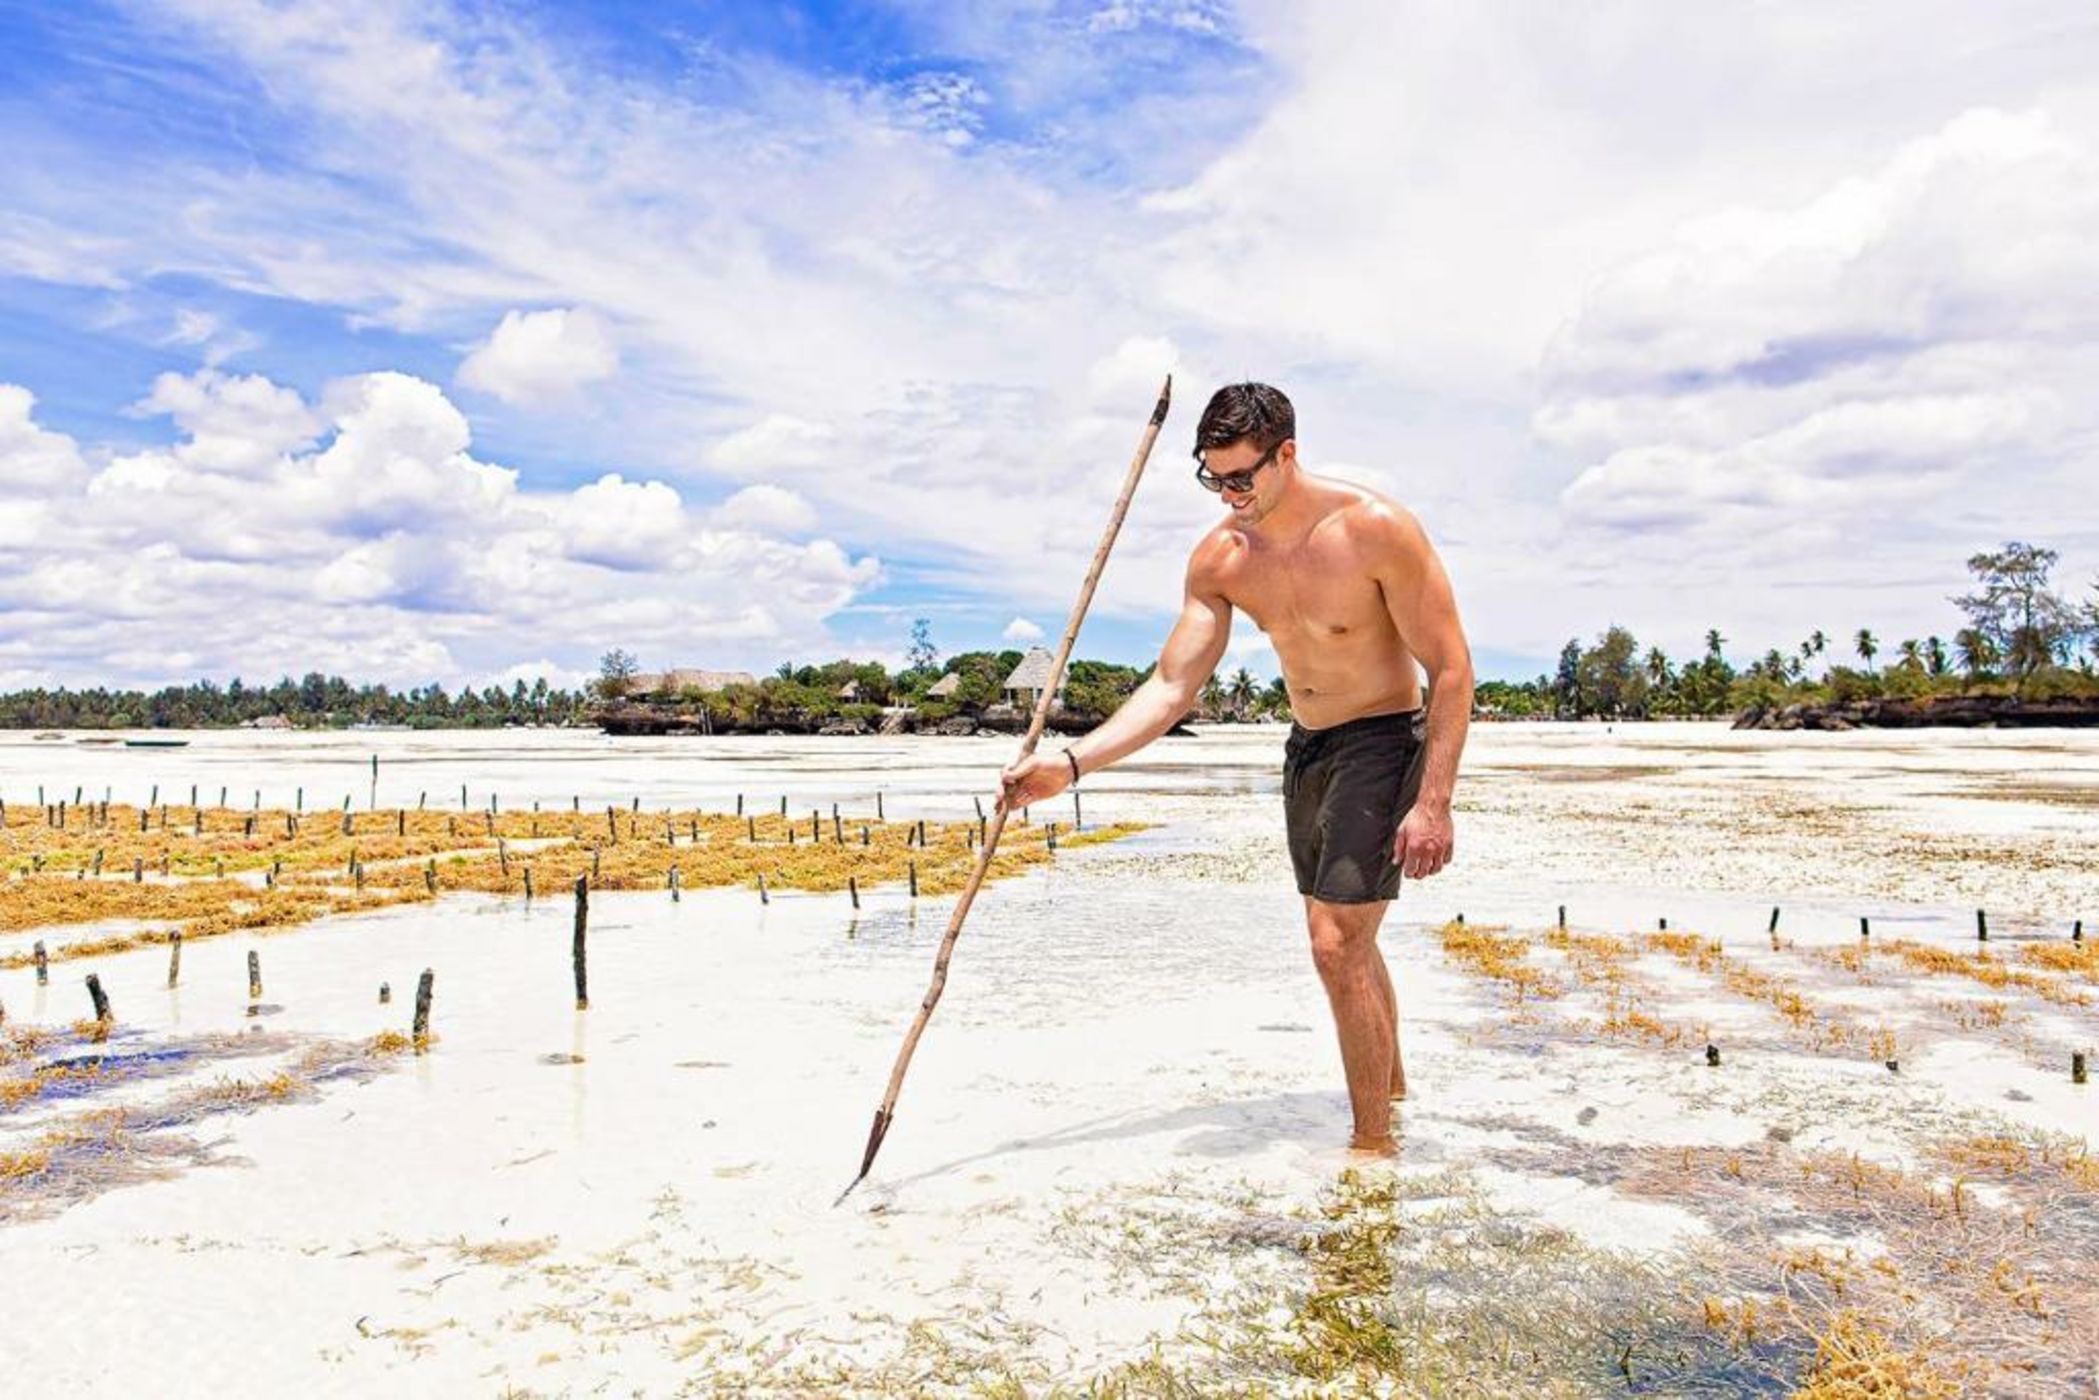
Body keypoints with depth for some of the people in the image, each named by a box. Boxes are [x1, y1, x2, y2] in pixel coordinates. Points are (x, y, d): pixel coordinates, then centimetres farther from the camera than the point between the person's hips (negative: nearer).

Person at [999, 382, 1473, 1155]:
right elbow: (1171, 686, -8)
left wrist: (1433, 803, -24)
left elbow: (1451, 670, -18)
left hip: (1384, 744, -6)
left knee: (1338, 945, -13)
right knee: (1344, 939, 20)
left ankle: (1374, 1142, 4)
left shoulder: (1376, 529, -22)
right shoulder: (1219, 557, -6)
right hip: (1305, 748, 7)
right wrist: (1071, 762, -19)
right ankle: (1391, 1082, 44)